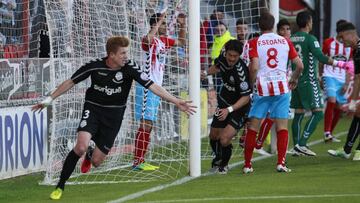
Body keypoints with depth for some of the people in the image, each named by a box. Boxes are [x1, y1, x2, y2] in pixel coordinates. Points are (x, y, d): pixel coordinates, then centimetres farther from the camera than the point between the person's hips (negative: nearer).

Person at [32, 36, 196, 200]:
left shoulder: (129, 68, -15)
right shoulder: (94, 66, -13)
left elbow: (152, 86, -18)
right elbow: (70, 82, 0)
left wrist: (176, 102, -26)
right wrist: (49, 99, 2)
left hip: (113, 117, 1)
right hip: (93, 109, -1)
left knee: (96, 162, 1)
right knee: (81, 146, -26)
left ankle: (90, 155, 41)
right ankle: (60, 186, -10)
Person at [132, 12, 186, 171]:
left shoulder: (164, 40, 13)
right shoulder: (149, 40, -12)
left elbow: (182, 42, 30)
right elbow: (148, 38, -39)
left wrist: (182, 26, 15)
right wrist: (158, 23, -28)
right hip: (147, 86, -9)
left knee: (149, 125, 9)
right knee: (145, 124, -12)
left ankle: (141, 161, 12)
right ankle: (137, 162, -13)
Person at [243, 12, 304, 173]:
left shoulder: (254, 43, -2)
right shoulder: (285, 41, 6)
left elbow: (254, 67, -14)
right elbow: (300, 65, 5)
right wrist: (294, 79, 23)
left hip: (262, 87, -1)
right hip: (282, 86, 1)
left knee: (253, 126, 6)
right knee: (282, 126, 5)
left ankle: (247, 165, 6)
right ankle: (281, 163, -5)